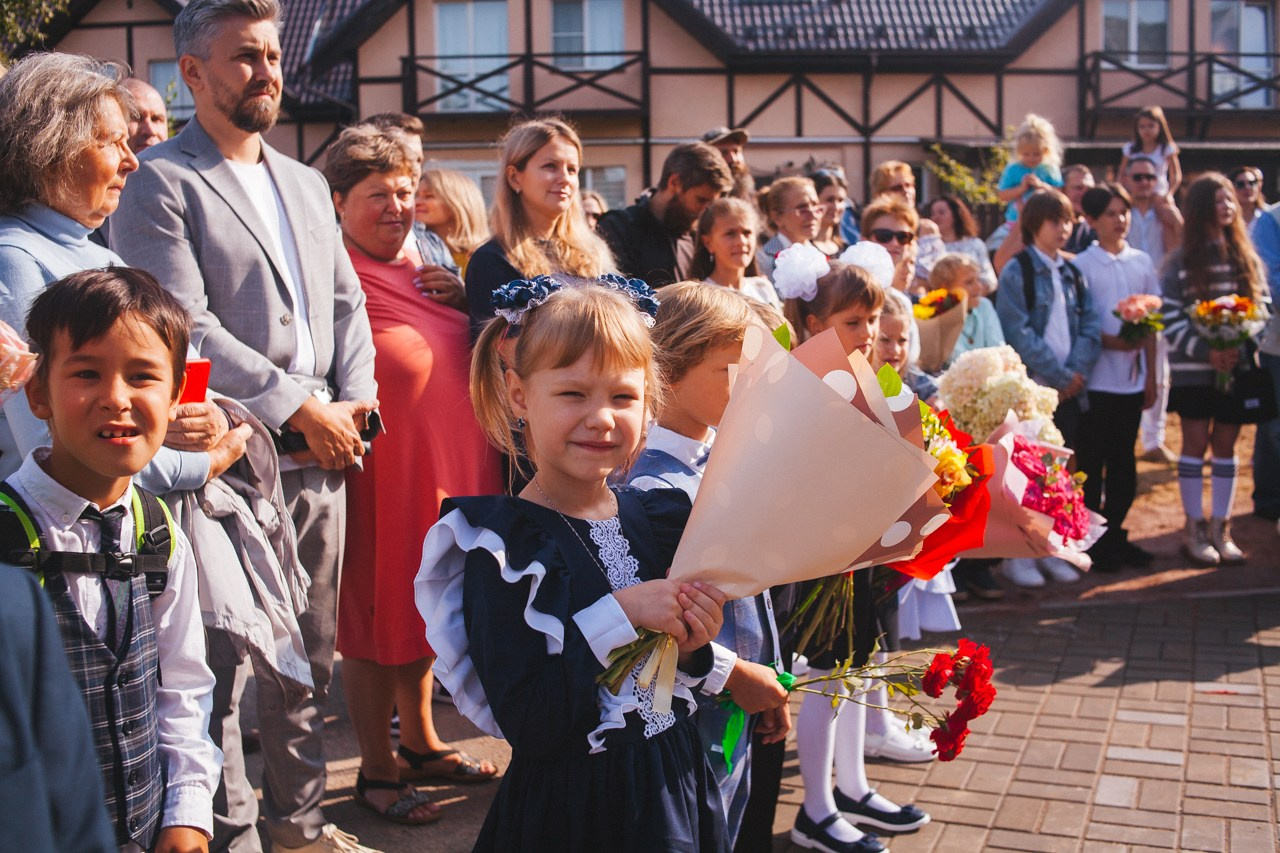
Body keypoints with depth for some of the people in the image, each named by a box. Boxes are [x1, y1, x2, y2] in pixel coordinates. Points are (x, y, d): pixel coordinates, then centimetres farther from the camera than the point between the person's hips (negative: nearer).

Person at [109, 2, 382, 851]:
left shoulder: (306, 184, 19)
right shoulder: (161, 183, -4)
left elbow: (346, 305, 18)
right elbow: (183, 326, -14)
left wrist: (354, 403, 1)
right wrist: (301, 408, -14)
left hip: (321, 459, 7)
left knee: (310, 655, 13)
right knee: (223, 661, 0)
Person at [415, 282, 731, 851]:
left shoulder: (661, 517, 1)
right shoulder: (503, 547, -16)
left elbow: (677, 694, 10)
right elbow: (525, 726, -23)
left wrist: (691, 652, -11)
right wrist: (619, 614, -26)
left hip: (676, 795, 5)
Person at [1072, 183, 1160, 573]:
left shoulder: (1141, 262, 8)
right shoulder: (1081, 265, -5)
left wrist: (1151, 373, 8)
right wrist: (1110, 341, -21)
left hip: (1132, 377, 4)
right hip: (1096, 378, -4)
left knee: (1123, 460, 11)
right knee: (1092, 462, 2)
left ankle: (1114, 533, 22)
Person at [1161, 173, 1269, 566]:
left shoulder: (1246, 257, 7)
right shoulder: (1181, 261, -2)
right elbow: (1169, 317, -7)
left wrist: (1240, 346, -10)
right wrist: (1206, 351, -18)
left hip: (1237, 366, 3)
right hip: (1193, 368, -3)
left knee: (1225, 445, 7)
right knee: (1195, 443, 2)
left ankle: (1220, 528, 14)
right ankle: (1194, 529, 10)